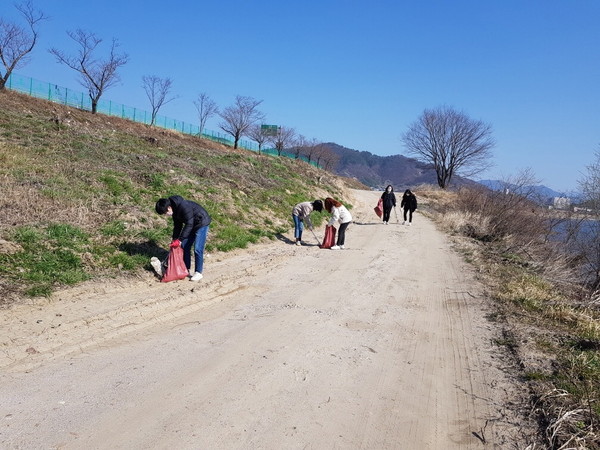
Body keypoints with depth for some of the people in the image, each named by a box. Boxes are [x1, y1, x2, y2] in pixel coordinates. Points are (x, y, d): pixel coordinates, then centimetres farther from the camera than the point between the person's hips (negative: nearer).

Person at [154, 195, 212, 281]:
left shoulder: (184, 207, -31)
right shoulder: (175, 210, -2)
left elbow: (189, 224, -30)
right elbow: (178, 225, 9)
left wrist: (180, 240, -28)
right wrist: (175, 239, 4)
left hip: (202, 223, -9)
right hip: (192, 225, 9)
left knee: (197, 249, -12)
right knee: (185, 246, 7)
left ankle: (198, 273, -4)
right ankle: (187, 269, 17)